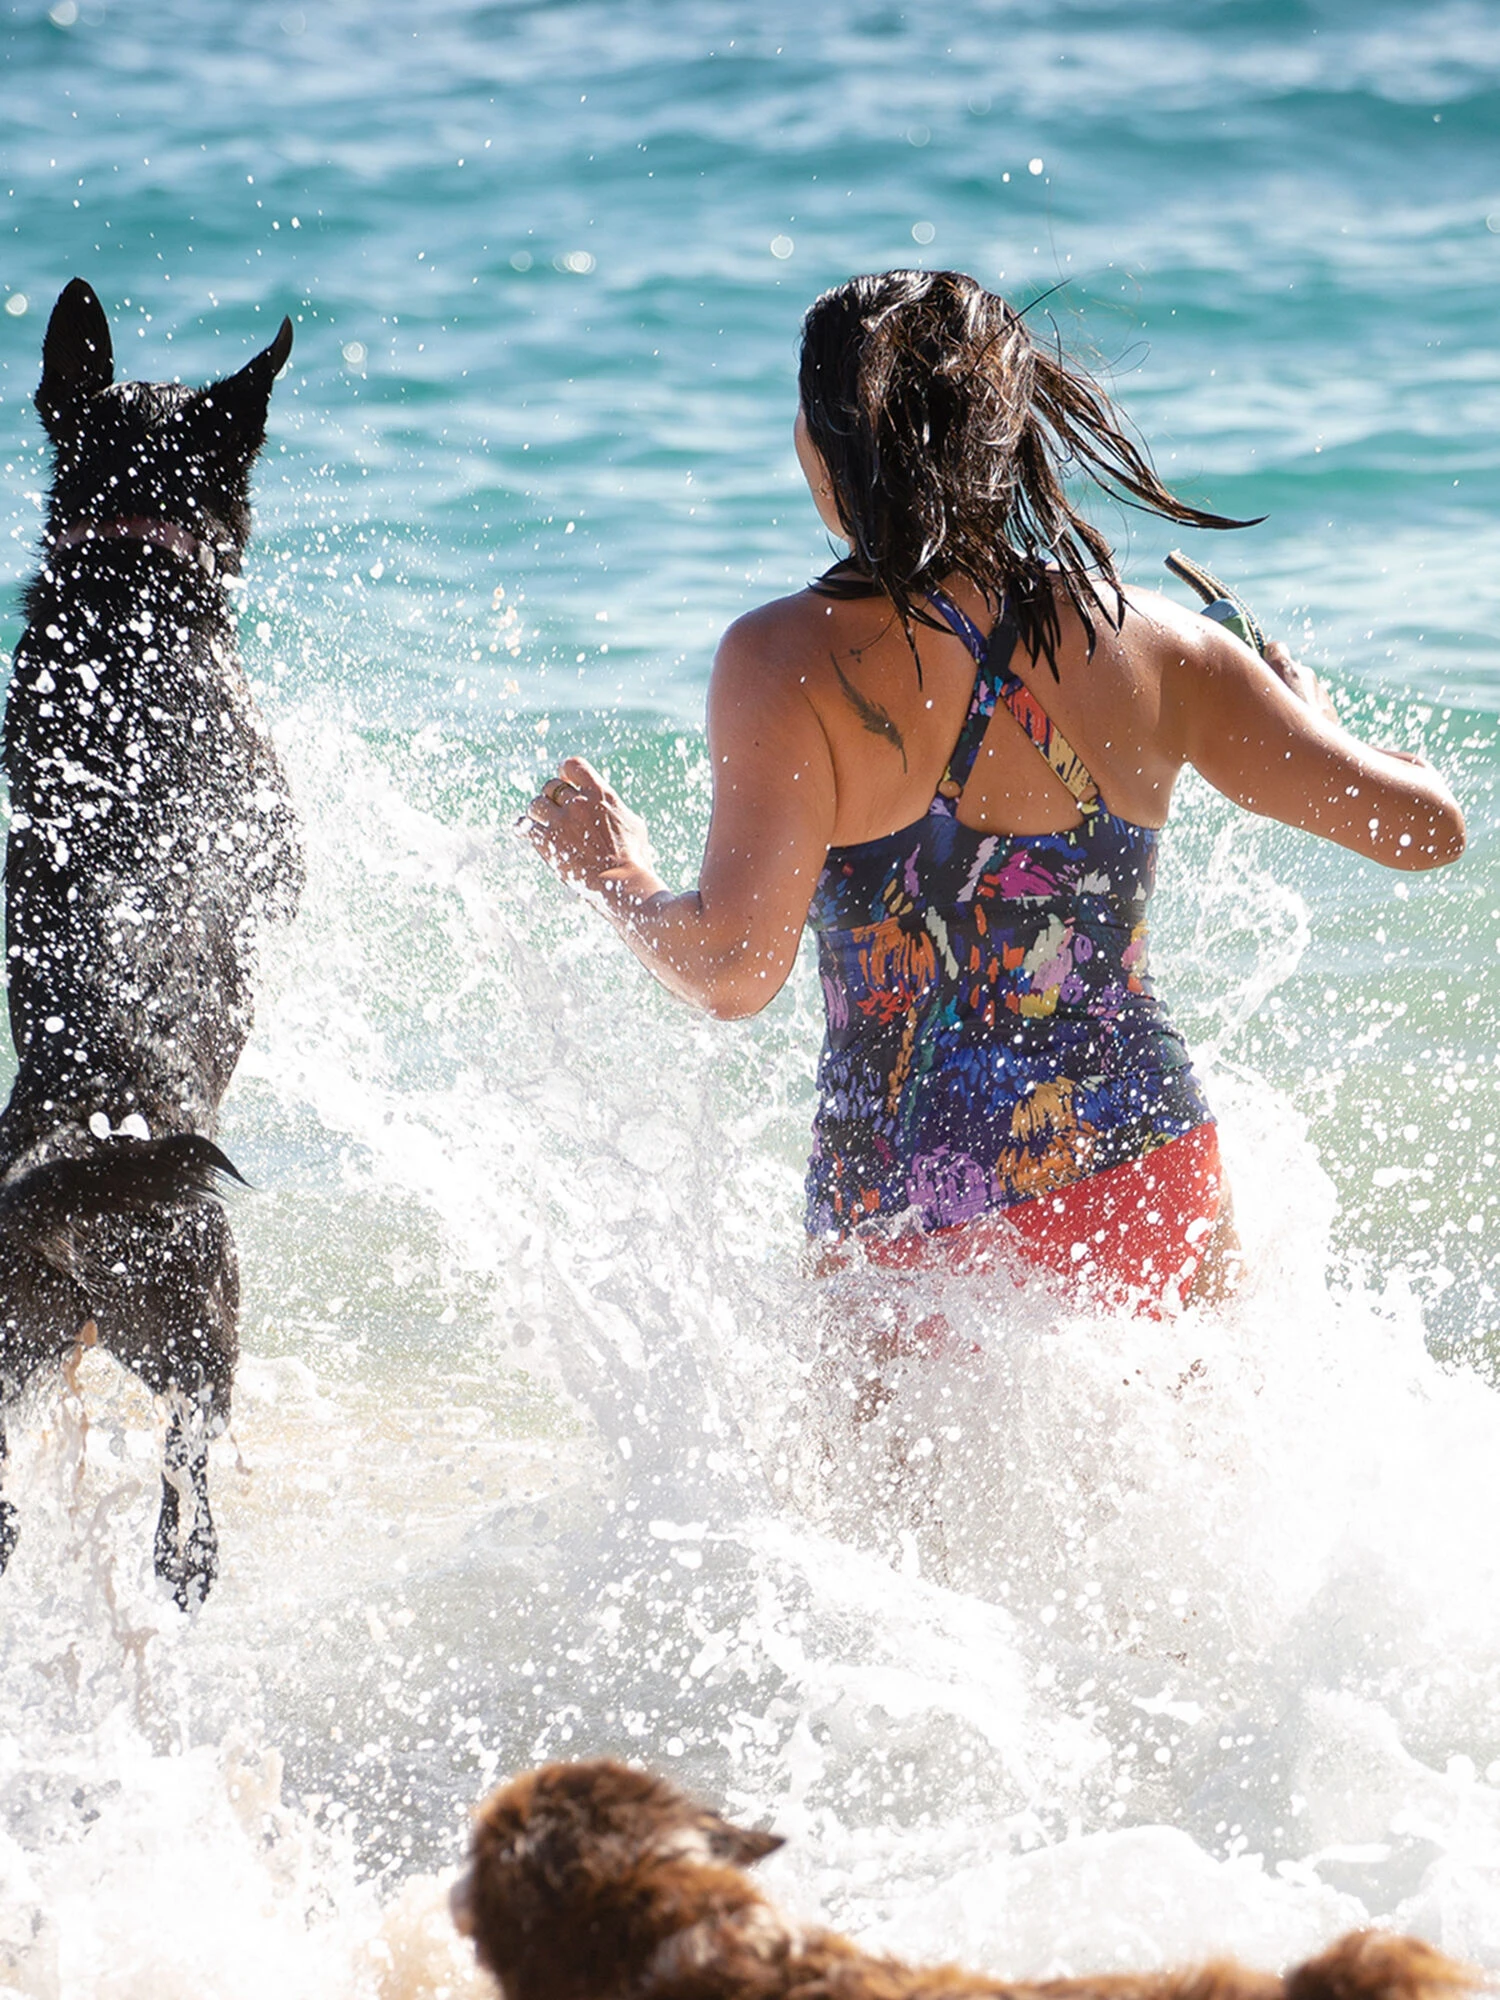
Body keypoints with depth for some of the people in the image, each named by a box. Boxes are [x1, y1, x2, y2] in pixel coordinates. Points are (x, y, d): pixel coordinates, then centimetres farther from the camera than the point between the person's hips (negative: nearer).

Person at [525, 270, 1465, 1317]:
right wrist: (1315, 716, 26)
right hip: (1158, 1192, 4)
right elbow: (1426, 823, 5)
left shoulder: (792, 659, -11)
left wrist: (618, 880, 4)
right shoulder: (1151, 642, 0)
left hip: (915, 1220, -3)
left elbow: (732, 969, -17)